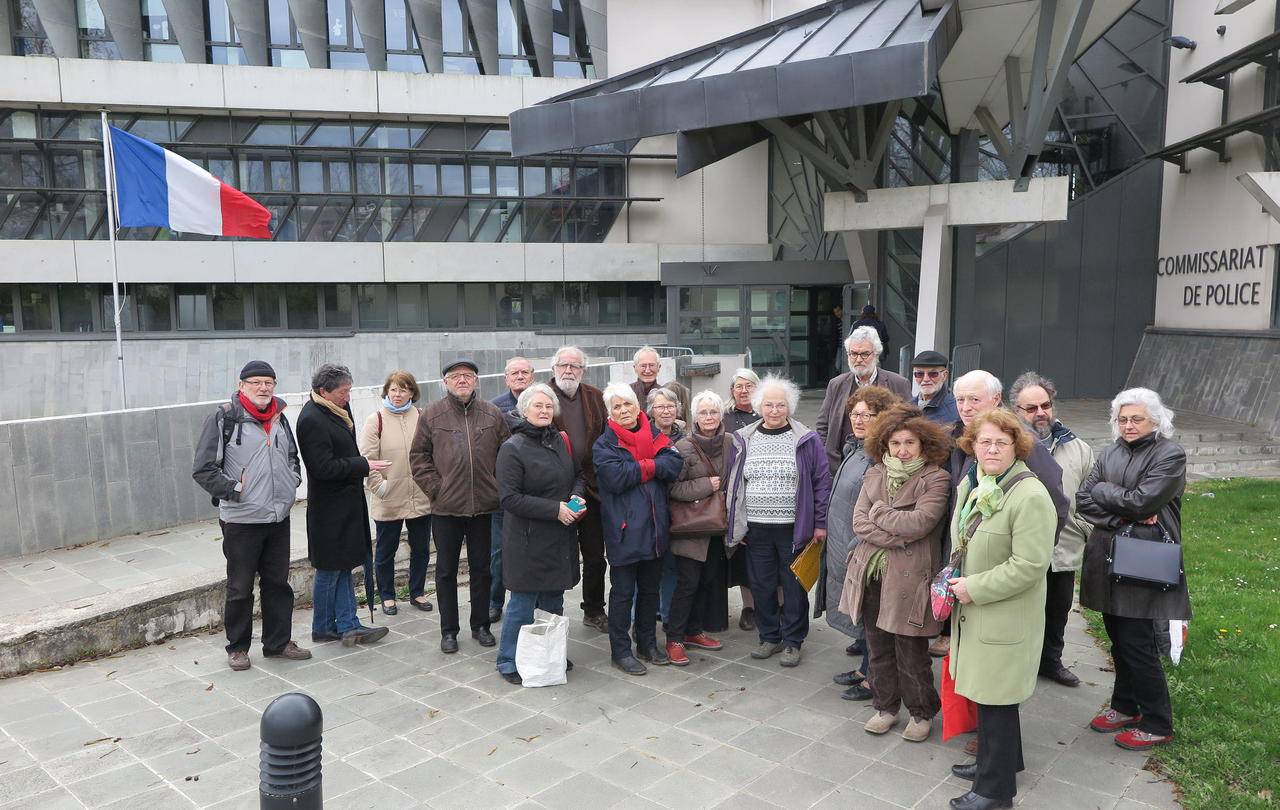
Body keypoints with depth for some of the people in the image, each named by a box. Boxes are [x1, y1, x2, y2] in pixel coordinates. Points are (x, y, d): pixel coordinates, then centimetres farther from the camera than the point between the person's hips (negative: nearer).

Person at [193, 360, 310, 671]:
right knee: (240, 588, 7)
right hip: (241, 520, -5)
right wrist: (235, 490, -15)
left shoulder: (279, 417, 10)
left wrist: (292, 480, 8)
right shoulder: (223, 418, -9)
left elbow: (293, 456, 25)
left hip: (279, 517, 6)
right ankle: (237, 647, 22)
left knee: (278, 582, 13)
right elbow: (203, 469, -11)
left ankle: (278, 642, 26)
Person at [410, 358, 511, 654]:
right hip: (446, 507, -1)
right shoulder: (432, 415, 0)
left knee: (481, 568, 12)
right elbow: (418, 455, 2)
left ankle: (481, 625, 26)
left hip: (484, 506, 1)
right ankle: (448, 630, 21)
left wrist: (497, 487, 0)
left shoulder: (492, 414, 3)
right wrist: (435, 488, -5)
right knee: (446, 570, 9)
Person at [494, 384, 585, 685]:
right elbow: (509, 498, -17)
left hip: (561, 537, 7)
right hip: (527, 540, -6)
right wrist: (555, 509, -19)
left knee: (554, 601, 15)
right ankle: (508, 662, 18)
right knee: (523, 603, 1)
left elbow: (578, 475, 20)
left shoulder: (560, 441, 8)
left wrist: (577, 496, -3)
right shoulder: (513, 448, -12)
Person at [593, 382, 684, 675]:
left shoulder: (655, 436, 9)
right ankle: (620, 651, 14)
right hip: (624, 530, -5)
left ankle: (648, 643, 31)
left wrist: (642, 466, -15)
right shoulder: (604, 445, -3)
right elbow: (615, 478, -20)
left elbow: (674, 463, -6)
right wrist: (651, 466, -12)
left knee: (650, 588, 16)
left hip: (654, 527, 5)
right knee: (623, 591, 3)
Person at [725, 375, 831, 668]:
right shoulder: (743, 440, 5)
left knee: (794, 586, 6)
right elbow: (731, 483, 9)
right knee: (761, 585, 10)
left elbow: (822, 482, -2)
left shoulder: (807, 440, -3)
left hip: (794, 529, -2)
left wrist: (820, 523, -6)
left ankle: (792, 641, 21)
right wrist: (735, 523, 5)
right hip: (755, 529, 3)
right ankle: (769, 636, 27)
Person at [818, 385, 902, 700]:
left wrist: (858, 547, -21)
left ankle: (872, 679, 18)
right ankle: (866, 668, 33)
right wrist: (829, 532, 18)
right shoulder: (855, 449, 9)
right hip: (841, 549, 9)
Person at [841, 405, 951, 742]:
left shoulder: (936, 479, -6)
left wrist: (879, 511, -8)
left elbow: (920, 522, -20)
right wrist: (897, 537, -14)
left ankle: (921, 712, 27)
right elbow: (859, 522, -1)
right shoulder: (874, 474, 9)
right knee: (878, 648, 15)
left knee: (911, 653, 6)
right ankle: (885, 706, 33)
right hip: (871, 575, 5)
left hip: (909, 579, -5)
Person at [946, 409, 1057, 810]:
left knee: (996, 697, 4)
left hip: (1005, 617, -7)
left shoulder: (1031, 497, -20)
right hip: (972, 611, 8)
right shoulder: (969, 484, 6)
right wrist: (956, 581, 8)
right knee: (984, 691, 19)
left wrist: (974, 589, -18)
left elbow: (1028, 564, -23)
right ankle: (996, 761, 39)